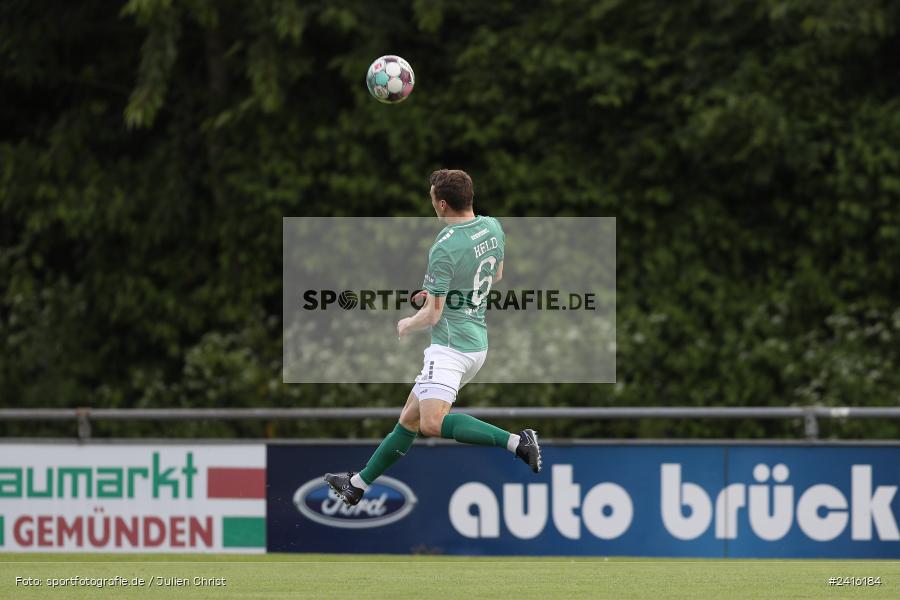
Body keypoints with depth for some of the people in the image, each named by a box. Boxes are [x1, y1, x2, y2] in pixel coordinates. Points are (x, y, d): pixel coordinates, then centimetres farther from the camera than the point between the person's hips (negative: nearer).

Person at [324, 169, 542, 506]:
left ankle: (516, 442, -31)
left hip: (451, 345, -10)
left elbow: (432, 315, -14)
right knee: (409, 419, 17)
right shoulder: (493, 228, 5)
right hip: (478, 341, 10)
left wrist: (406, 326, 7)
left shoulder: (444, 248, -19)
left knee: (431, 424, -27)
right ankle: (358, 484, 27)